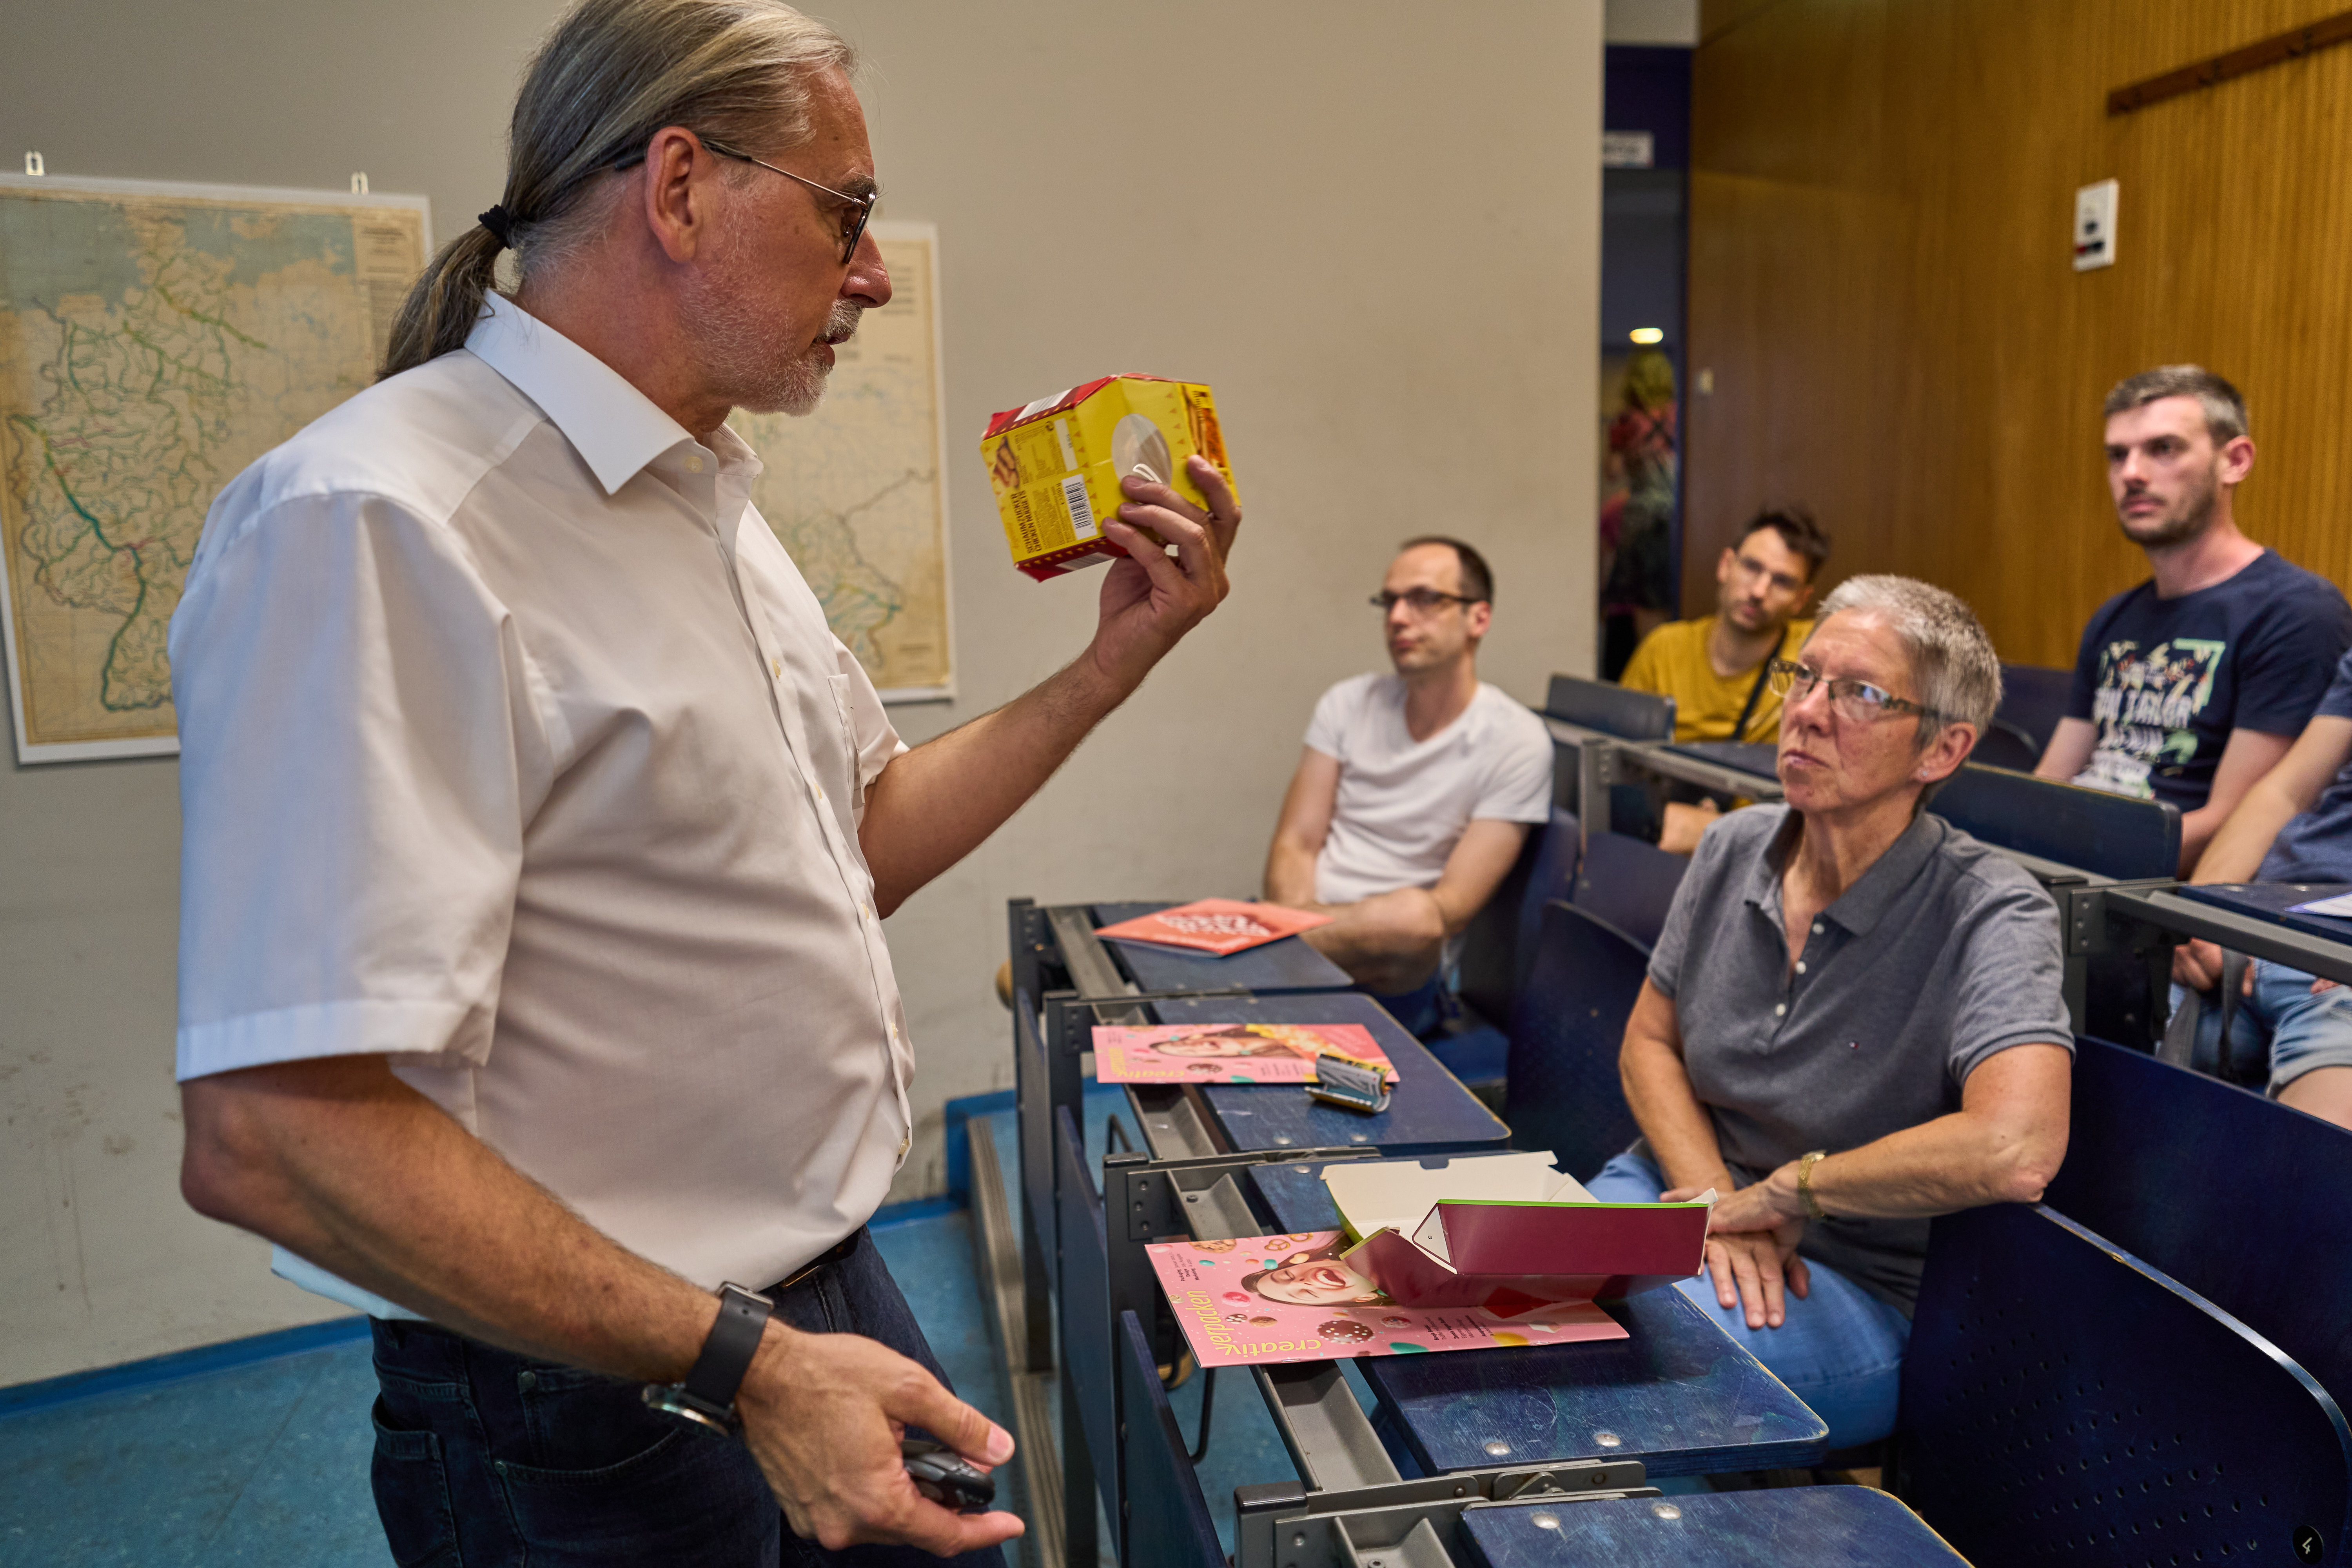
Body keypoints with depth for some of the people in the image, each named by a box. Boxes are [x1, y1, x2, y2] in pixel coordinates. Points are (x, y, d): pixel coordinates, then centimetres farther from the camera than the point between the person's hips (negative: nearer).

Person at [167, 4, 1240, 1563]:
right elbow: (271, 1134, -27)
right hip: (599, 1408, -8)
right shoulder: (379, 522, -22)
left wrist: (1116, 660, 4)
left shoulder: (712, 505, 8)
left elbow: (861, 842, 13)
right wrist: (746, 1369, -25)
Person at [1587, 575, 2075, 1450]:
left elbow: (2015, 1150, -35)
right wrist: (1717, 1198, -10)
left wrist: (1778, 1191, -21)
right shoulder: (1734, 848, 1)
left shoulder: (1993, 914, -19)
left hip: (1864, 1286, -5)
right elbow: (1648, 1043, 9)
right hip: (1685, 1185, 6)